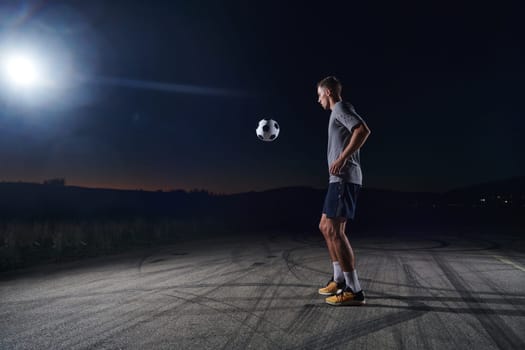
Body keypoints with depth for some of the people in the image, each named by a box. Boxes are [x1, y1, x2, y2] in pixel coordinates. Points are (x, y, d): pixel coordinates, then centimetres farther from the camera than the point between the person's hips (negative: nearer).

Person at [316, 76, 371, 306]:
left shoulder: (341, 107, -4)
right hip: (340, 179, 10)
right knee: (325, 227, 14)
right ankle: (340, 279, 21)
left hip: (344, 178, -10)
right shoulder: (338, 112, 24)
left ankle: (354, 290, -8)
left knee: (334, 231, -13)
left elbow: (364, 130, -21)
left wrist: (342, 158, -22)